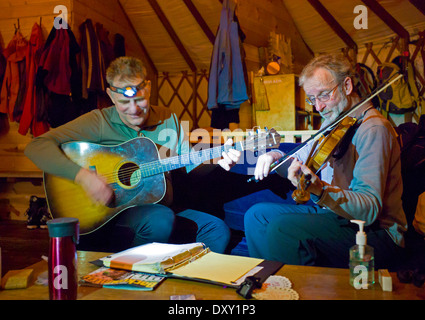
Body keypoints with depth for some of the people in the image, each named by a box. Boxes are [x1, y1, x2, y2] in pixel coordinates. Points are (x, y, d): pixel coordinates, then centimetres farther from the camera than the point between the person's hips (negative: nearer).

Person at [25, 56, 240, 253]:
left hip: (162, 210, 5)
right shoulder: (99, 122, -6)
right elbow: (36, 147, -14)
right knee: (161, 219, -34)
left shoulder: (169, 120, 8)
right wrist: (82, 175, -26)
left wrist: (218, 163, -4)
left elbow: (191, 165, 15)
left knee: (217, 230, -15)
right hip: (108, 217, -4)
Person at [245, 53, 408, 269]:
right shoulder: (333, 121, 10)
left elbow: (369, 210, -27)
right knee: (257, 215, 4)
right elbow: (301, 160, 17)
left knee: (283, 227, -28)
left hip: (375, 233, -9)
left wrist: (319, 189, -43)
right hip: (333, 212, 9)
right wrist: (276, 157, -4)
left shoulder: (373, 129, -18)